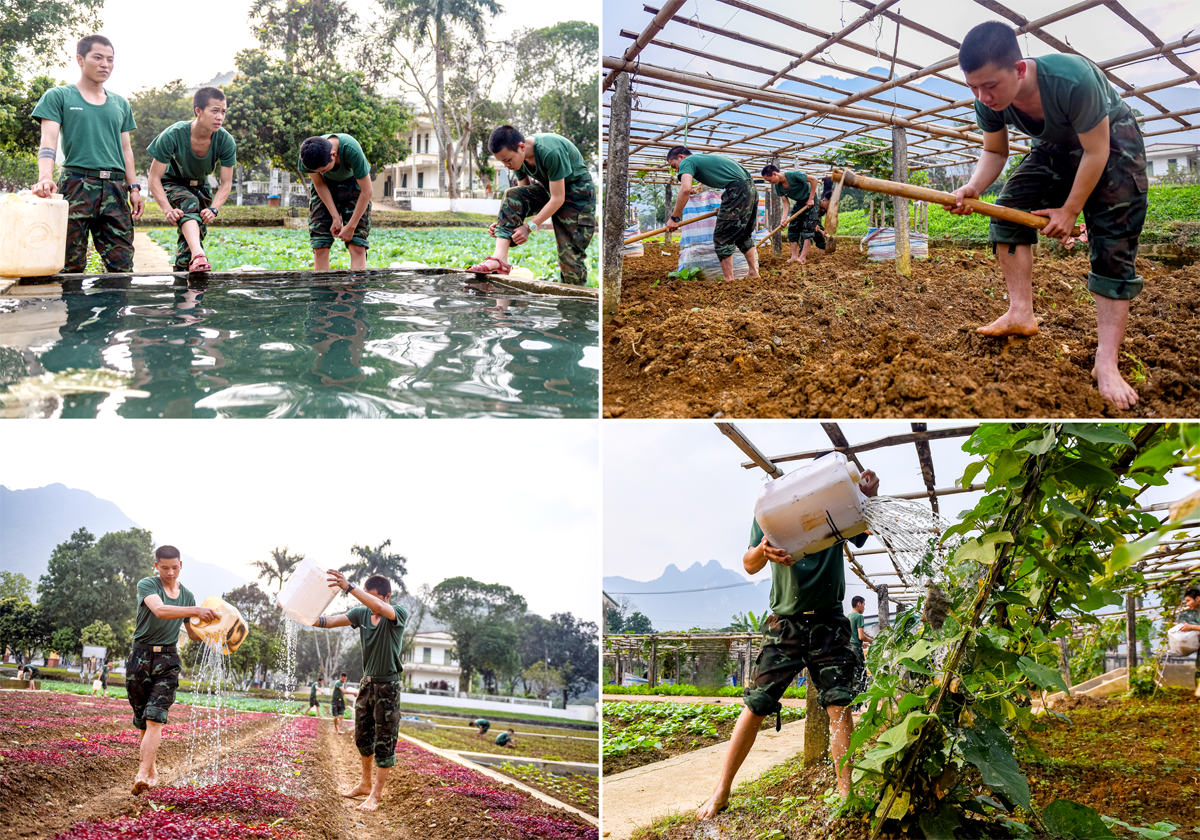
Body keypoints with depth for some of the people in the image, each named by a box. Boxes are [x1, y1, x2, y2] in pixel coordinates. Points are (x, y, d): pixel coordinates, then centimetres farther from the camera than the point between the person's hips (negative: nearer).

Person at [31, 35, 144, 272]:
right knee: (71, 265, -6)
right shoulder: (58, 97, 8)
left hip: (115, 189, 4)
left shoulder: (120, 104, 20)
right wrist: (45, 177, -21)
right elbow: (48, 141, -3)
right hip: (76, 184, -3)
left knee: (122, 265, -4)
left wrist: (134, 188, 12)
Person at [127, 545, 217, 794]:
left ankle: (142, 775, -18)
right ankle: (152, 769, 23)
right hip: (141, 656, -1)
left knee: (155, 718, -12)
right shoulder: (146, 585, -3)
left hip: (168, 660, 2)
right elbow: (160, 610, -23)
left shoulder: (187, 595, 12)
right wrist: (195, 611, -32)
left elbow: (193, 633, 19)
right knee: (143, 721, 6)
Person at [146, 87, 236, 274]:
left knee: (193, 236, 2)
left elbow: (226, 183, -17)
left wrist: (213, 209, -35)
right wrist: (167, 209, -39)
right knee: (190, 204, -35)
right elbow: (154, 177, -26)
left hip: (200, 186, 4)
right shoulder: (172, 135, -32)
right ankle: (198, 255, -56)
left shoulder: (226, 142, -25)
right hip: (172, 183, -4)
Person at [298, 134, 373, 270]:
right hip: (325, 185, 3)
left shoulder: (352, 150, -37)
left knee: (357, 247, -16)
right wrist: (335, 218, -16)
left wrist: (351, 226, -22)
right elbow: (319, 184, -11)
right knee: (319, 248, -8)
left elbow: (366, 191, -28)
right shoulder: (307, 155, -28)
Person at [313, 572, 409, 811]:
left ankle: (376, 793, 7)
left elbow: (380, 608, -37)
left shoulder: (399, 614, -16)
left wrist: (349, 587, -48)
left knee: (384, 741, -2)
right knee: (362, 737, 16)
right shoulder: (362, 613, 1)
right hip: (367, 683, 6)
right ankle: (365, 783, 33)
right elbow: (333, 621, -6)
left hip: (387, 686, -6)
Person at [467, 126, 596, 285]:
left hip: (577, 190, -6)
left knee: (570, 254, -14)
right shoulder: (518, 156, -9)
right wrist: (504, 224, -16)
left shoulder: (551, 152, -33)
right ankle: (499, 259, -30)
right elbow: (524, 196, 0)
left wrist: (529, 227, -27)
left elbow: (557, 199, -28)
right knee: (511, 195, -19)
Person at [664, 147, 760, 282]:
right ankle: (753, 272, 24)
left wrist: (674, 218, -11)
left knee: (722, 237, -2)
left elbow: (685, 189, -17)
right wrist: (724, 208, 30)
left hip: (738, 190, -9)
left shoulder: (687, 162, 2)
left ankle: (728, 280, -1)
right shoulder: (705, 158, 29)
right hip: (752, 189, 9)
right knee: (744, 235, 21)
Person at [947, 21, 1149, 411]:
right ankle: (1021, 314, 4)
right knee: (1007, 211, -6)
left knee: (1113, 250, -14)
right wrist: (973, 188, -27)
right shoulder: (989, 101, -24)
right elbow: (995, 152, -6)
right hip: (1056, 147, 6)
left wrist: (1069, 210, -19)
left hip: (1112, 142, -6)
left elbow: (1096, 150, -28)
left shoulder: (1073, 79, -41)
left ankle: (1106, 364, -17)